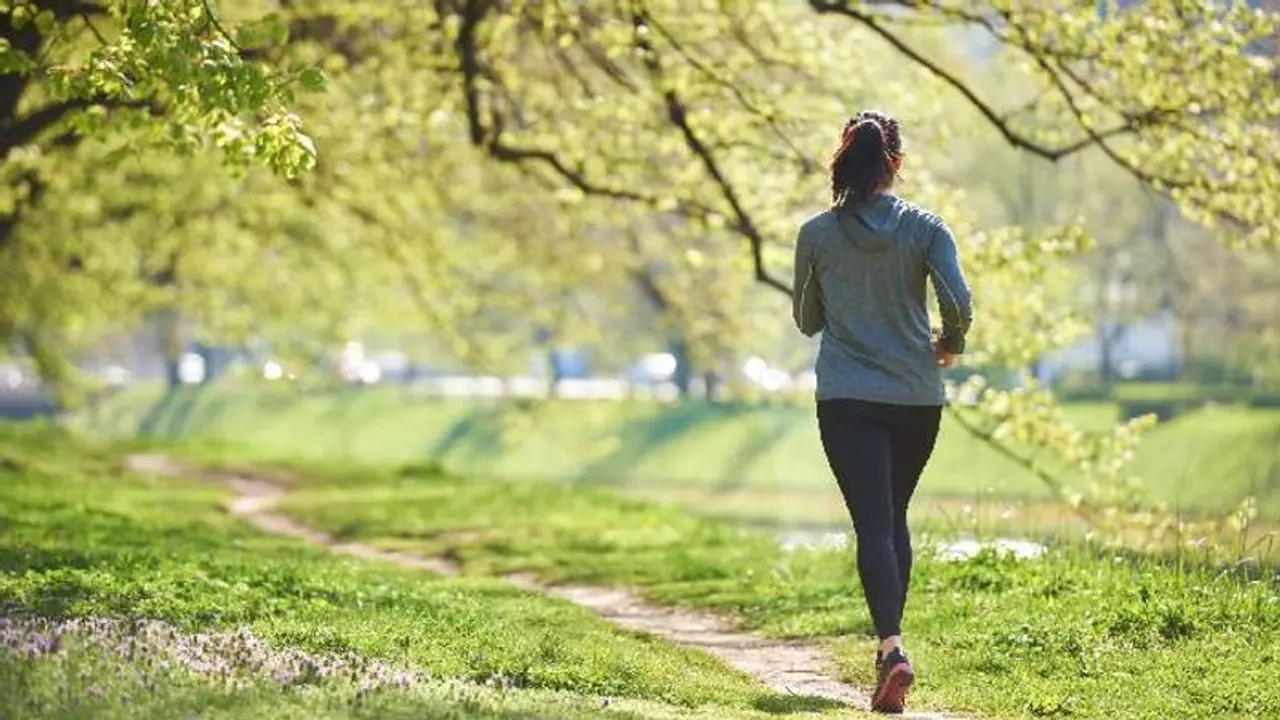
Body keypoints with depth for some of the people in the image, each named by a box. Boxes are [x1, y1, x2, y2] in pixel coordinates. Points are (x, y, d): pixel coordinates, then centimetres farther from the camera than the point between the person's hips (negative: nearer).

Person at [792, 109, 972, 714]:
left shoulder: (817, 233, -1)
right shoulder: (924, 227, -3)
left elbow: (806, 320, 8)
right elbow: (958, 300, -12)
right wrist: (949, 344, 8)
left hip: (846, 398, -1)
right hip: (916, 397, 1)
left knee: (873, 523, -7)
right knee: (895, 517, 20)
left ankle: (892, 648, -26)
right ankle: (890, 640, 25)